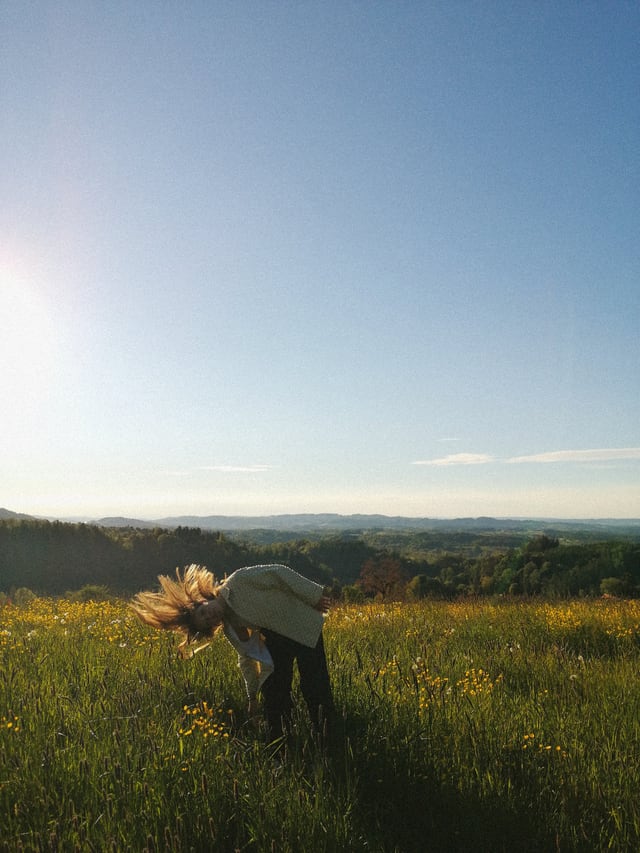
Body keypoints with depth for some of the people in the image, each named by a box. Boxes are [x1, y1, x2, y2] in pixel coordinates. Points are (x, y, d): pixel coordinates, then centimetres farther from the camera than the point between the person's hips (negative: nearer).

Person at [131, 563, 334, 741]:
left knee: (314, 687, -8)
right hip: (277, 639, 6)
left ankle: (325, 737, 3)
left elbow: (280, 573, -19)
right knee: (273, 692, 1)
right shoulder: (229, 628, 0)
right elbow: (247, 657, 11)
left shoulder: (239, 581, -20)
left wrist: (314, 595, -15)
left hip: (303, 626, -6)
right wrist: (252, 695, 15)